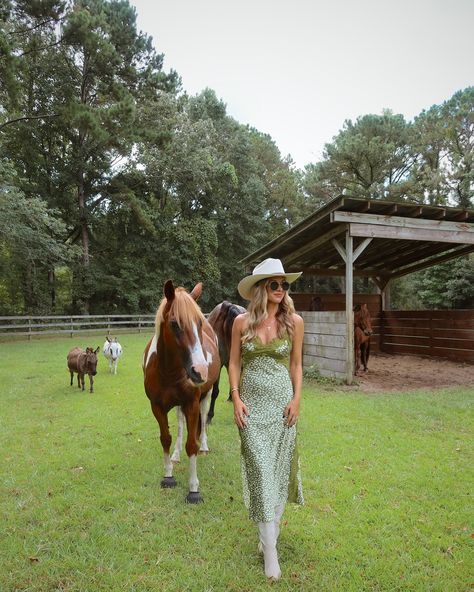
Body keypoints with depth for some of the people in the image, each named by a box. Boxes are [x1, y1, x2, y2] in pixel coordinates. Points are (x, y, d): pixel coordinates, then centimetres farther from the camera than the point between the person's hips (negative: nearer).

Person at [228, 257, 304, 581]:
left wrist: (297, 399, -5)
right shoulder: (242, 321, -4)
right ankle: (270, 549, 15)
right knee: (261, 469, 1)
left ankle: (271, 532, 36)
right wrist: (236, 399, -7)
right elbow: (234, 363, 1)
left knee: (280, 468, 12)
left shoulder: (294, 321, -4)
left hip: (282, 402, 1)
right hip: (251, 404, -1)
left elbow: (296, 364, 3)